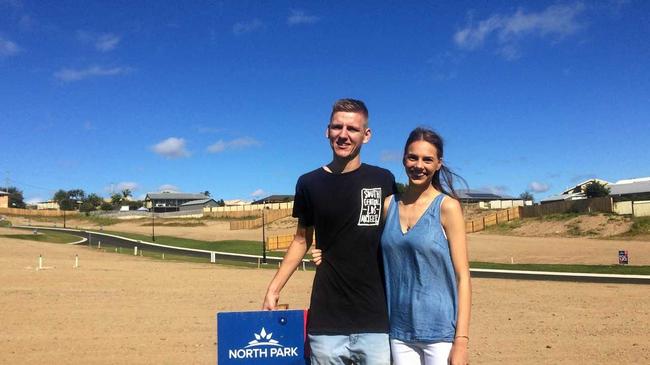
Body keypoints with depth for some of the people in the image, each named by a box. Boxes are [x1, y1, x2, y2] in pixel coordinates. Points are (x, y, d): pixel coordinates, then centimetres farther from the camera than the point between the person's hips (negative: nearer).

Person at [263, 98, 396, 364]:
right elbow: (302, 239, 11)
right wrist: (273, 289, 5)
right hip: (327, 321, 1)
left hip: (378, 319, 0)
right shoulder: (309, 183, 3)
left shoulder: (383, 181, 2)